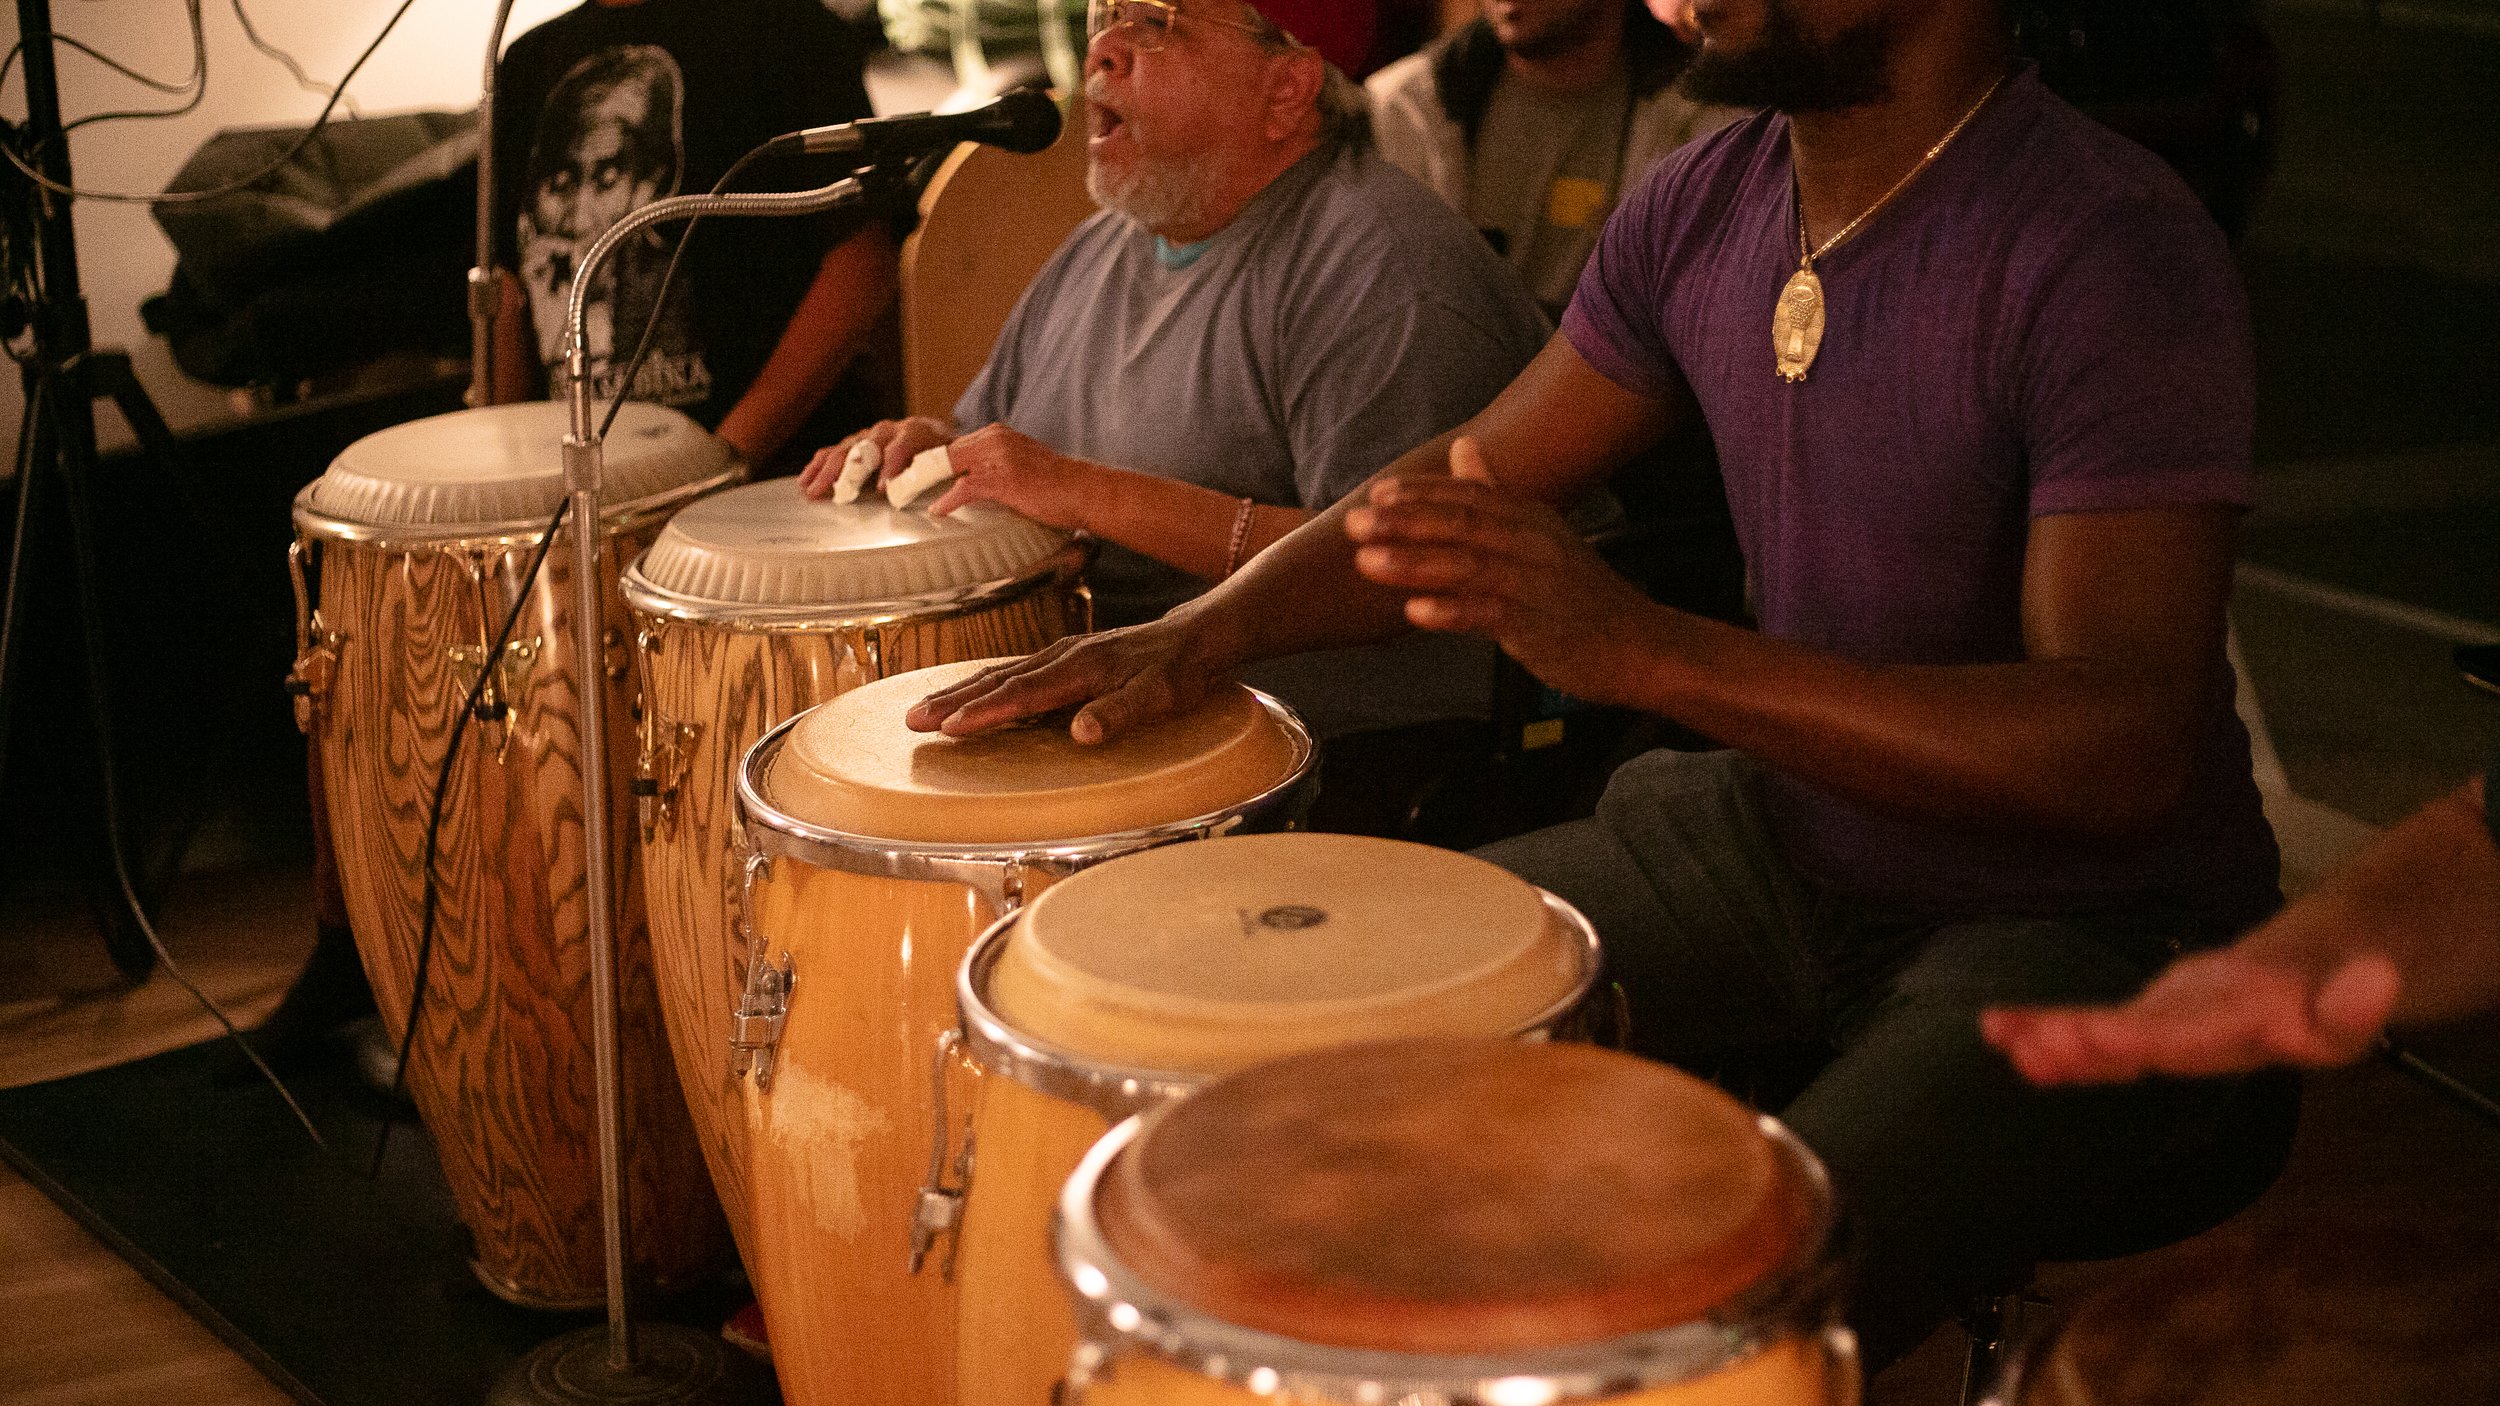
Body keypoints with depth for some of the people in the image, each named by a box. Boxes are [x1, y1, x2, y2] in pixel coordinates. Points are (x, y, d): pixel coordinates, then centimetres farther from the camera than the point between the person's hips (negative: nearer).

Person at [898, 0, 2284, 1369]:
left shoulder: (2109, 252, -22)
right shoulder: (1704, 206, 1)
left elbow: (2126, 752, -30)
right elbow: (1472, 482, 13)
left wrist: (1645, 651, -39)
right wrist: (1199, 633, -3)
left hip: (2089, 916, -7)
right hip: (1782, 833, 7)